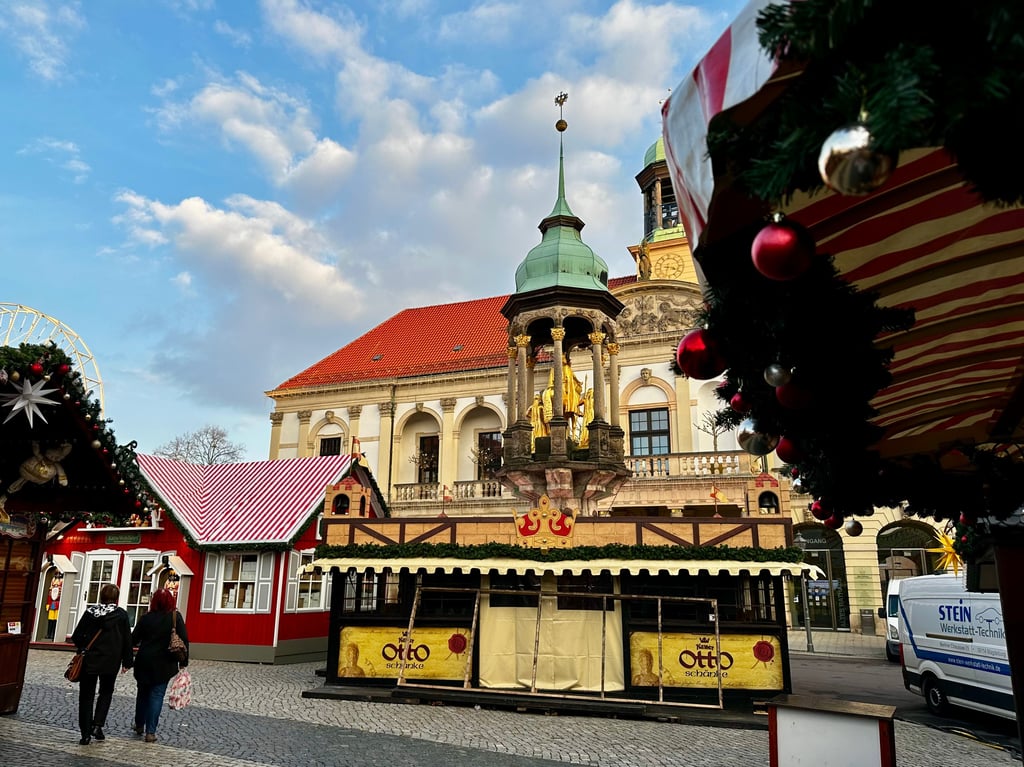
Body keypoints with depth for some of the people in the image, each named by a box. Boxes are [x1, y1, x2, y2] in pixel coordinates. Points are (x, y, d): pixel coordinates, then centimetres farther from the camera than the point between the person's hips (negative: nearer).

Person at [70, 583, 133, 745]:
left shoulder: (90, 612, -2)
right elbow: (127, 640, -4)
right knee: (106, 692, 19)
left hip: (89, 660, 1)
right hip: (111, 662, -1)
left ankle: (86, 733, 9)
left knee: (86, 696, 10)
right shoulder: (121, 614, -5)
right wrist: (127, 662, 6)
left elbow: (76, 637, -2)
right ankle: (97, 724, 4)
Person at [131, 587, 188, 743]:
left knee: (143, 693, 20)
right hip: (164, 664, -2)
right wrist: (183, 662, -1)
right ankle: (150, 732, 1)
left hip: (144, 662, 2)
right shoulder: (176, 617, -7)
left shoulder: (146, 618, -4)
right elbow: (184, 640, -9)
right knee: (157, 695, 3)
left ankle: (139, 725, 34)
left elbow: (134, 640, 0)